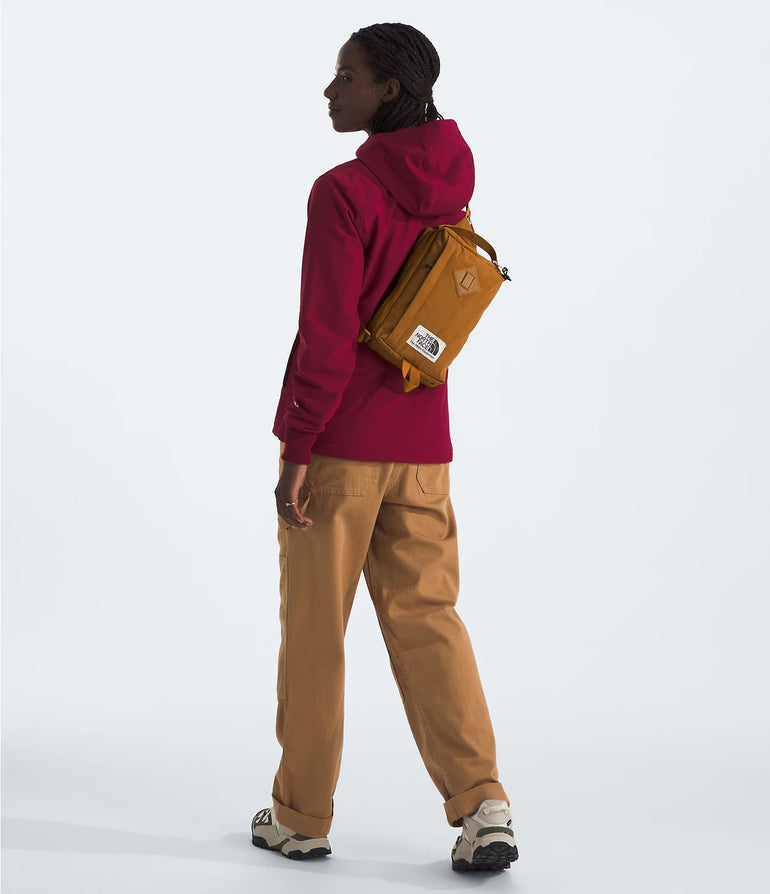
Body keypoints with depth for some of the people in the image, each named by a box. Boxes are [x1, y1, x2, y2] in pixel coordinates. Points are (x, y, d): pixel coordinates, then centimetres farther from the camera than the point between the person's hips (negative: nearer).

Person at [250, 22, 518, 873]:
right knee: (425, 617, 10)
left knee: (314, 628, 6)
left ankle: (301, 817, 18)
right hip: (421, 443, 6)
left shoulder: (343, 191, -15)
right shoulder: (444, 186, 6)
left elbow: (327, 335, -18)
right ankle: (482, 808, 0)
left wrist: (296, 447, -14)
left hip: (339, 444, -6)